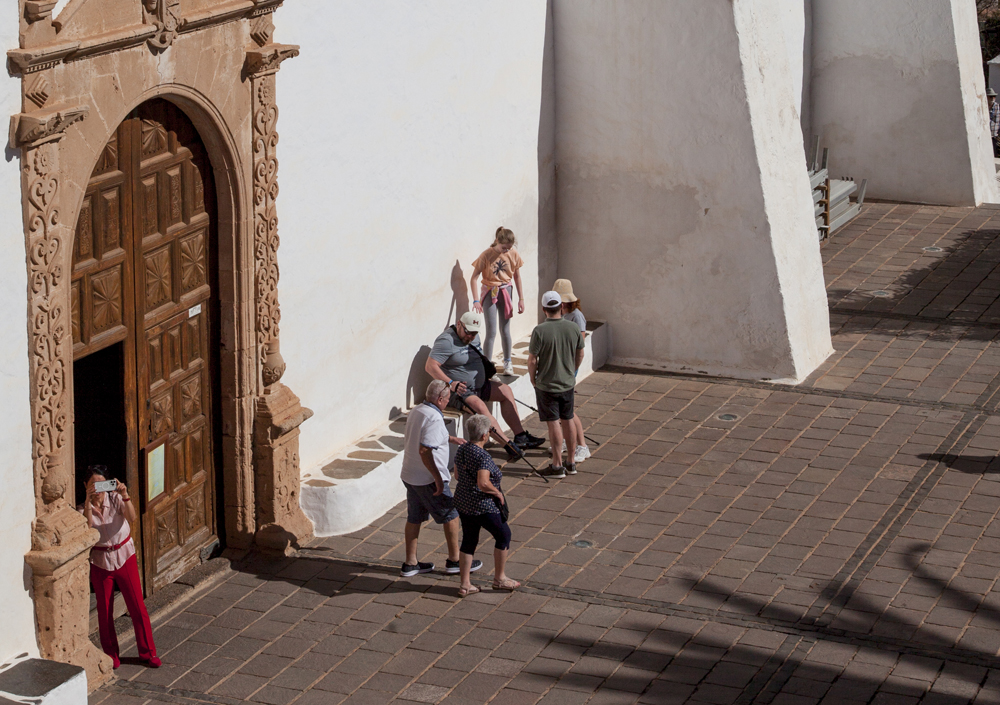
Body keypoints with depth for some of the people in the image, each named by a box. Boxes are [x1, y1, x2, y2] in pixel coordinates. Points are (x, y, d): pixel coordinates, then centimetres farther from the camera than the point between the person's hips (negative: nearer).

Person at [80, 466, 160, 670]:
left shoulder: (116, 499, -9)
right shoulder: (83, 509, -6)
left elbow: (132, 518, -26)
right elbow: (86, 529, -27)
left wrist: (125, 496, -42)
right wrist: (88, 503, -36)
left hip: (125, 556, 0)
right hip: (100, 562, 1)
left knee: (137, 606, 2)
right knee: (104, 610, 7)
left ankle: (148, 652, 14)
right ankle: (111, 655, 23)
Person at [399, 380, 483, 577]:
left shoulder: (416, 411, 7)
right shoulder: (434, 419, -22)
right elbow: (425, 451, -29)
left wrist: (450, 438, 28)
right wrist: (438, 479, -24)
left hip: (409, 475, 9)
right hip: (428, 478, -9)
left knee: (414, 518, 15)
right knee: (451, 516, 6)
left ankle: (410, 563, 19)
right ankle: (454, 560, 14)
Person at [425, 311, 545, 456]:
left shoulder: (474, 338, 12)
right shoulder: (447, 341, -17)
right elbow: (430, 367, -26)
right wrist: (450, 383, -36)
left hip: (478, 386, 10)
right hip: (458, 390, -10)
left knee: (505, 391, 1)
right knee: (480, 406, -32)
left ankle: (520, 435, -2)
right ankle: (508, 445, -35)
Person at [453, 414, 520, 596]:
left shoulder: (462, 450, 2)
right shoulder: (483, 456, -24)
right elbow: (483, 483, -32)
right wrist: (498, 493, -16)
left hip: (463, 503, 8)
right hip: (483, 506, -8)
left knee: (469, 540, 16)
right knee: (503, 535, 12)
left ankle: (465, 584, 17)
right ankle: (499, 579, 21)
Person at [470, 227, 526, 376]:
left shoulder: (513, 254, -6)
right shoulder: (487, 255, -17)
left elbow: (517, 276, 7)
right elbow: (474, 278, -15)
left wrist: (521, 298, 8)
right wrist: (476, 300, -25)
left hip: (506, 292, 3)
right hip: (490, 293, -3)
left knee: (505, 330, 9)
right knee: (491, 332, -8)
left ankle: (507, 362, 27)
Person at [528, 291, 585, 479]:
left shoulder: (540, 331, -19)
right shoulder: (573, 328, -5)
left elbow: (532, 360, -17)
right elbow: (580, 354, 6)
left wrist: (533, 379, 1)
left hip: (547, 384, -4)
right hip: (568, 383, 4)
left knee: (554, 423, 2)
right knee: (568, 421, 15)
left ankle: (557, 465, 8)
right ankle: (571, 462, 24)